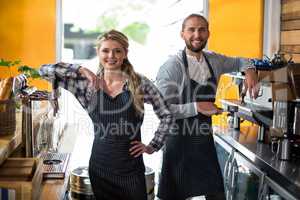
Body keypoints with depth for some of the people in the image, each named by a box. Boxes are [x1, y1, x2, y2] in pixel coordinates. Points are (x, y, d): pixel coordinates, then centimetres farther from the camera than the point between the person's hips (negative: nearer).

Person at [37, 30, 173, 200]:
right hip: (100, 167, 2)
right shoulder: (87, 84, 1)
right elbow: (45, 71, -2)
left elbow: (166, 116, 4)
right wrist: (81, 70, -11)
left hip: (131, 167, -1)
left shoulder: (140, 83, -4)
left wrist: (153, 146, 0)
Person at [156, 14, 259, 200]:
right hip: (180, 141, -5)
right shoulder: (171, 67, -16)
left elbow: (239, 62, 22)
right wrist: (196, 107, -26)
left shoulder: (214, 60, 3)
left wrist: (249, 69, 0)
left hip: (206, 139, 6)